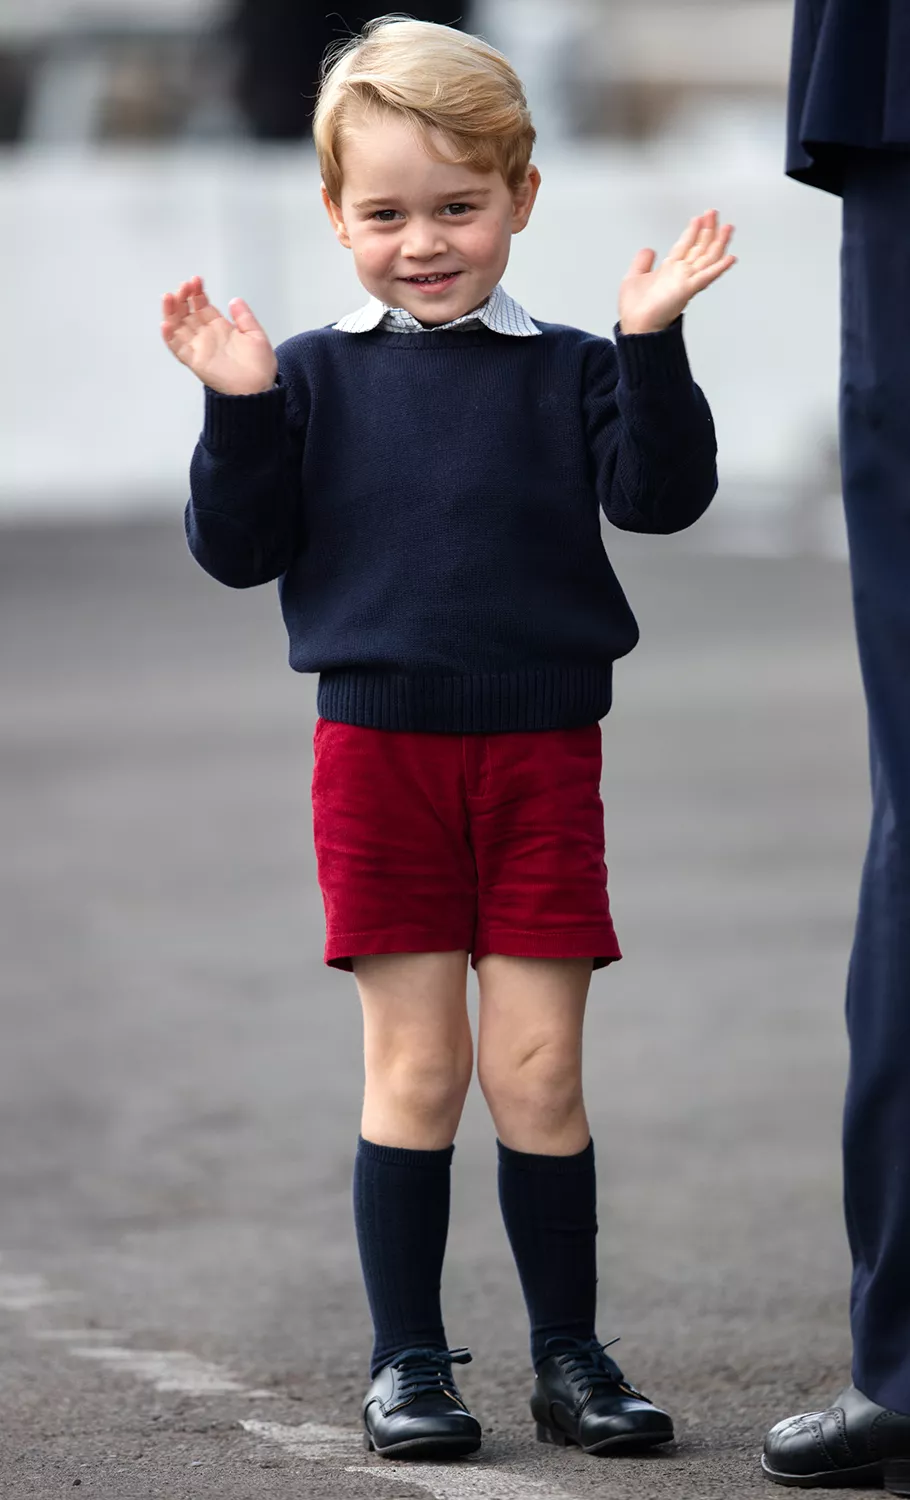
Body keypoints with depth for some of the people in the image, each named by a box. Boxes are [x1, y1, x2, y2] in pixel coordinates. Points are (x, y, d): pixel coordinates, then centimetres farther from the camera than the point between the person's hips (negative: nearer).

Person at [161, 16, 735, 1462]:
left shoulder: (566, 372, 4)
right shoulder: (314, 378, 4)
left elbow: (661, 494, -8)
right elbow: (238, 548, 2)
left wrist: (651, 344, -17)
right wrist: (238, 412, -11)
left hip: (540, 752, 0)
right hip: (378, 748, 0)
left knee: (538, 1071, 1)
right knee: (413, 1069, 2)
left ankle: (569, 1353, 12)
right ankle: (407, 1358, 10)